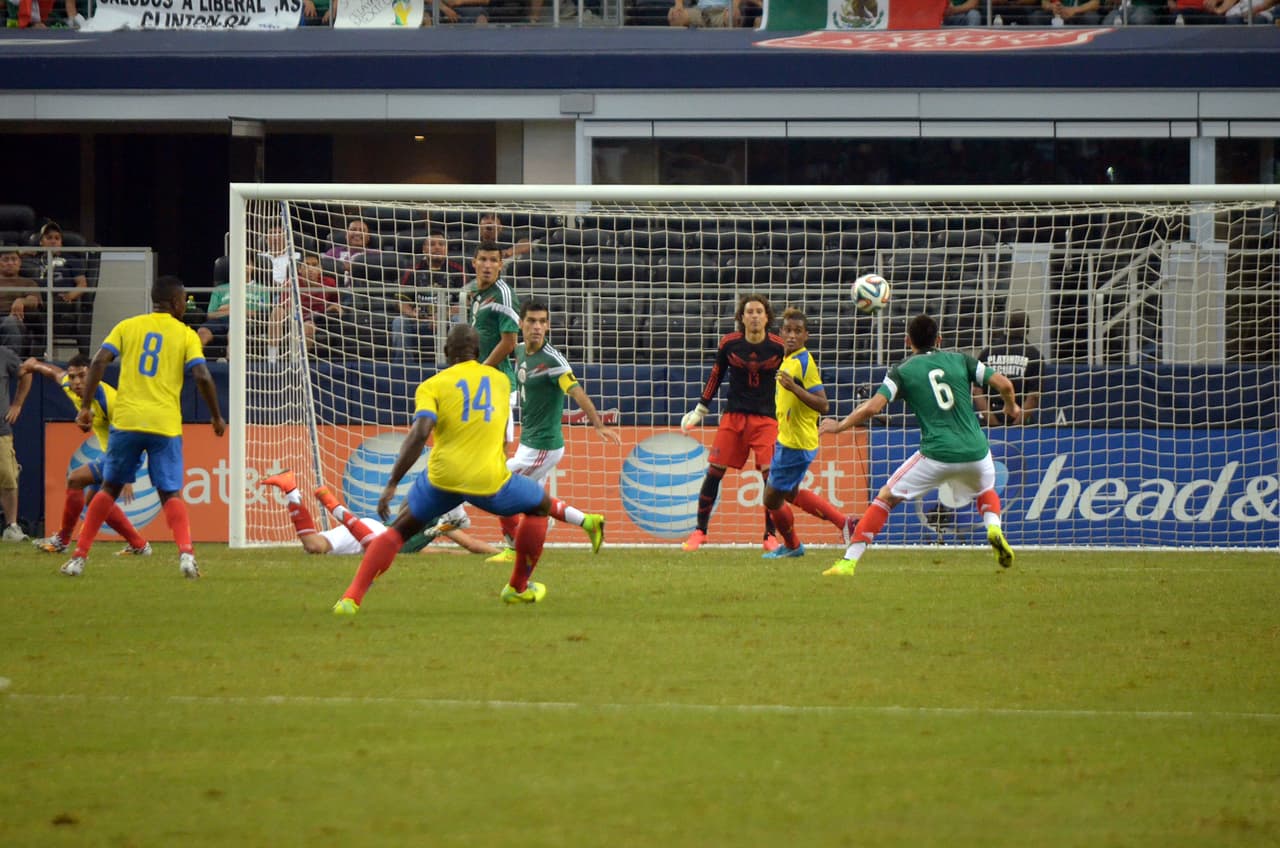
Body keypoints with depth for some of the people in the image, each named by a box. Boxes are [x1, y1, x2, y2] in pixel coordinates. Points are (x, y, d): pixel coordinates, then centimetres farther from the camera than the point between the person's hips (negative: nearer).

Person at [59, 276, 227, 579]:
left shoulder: (128, 326, 10)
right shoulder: (186, 335, 5)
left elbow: (99, 363, -1)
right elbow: (202, 377, -6)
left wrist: (85, 407, 1)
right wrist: (216, 417, 7)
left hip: (126, 420, 2)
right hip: (165, 424, -2)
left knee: (109, 488, 15)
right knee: (171, 494, 3)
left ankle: (79, 556, 12)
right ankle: (185, 552, -22)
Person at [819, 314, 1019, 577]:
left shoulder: (902, 371, 4)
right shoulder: (960, 360, 11)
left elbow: (873, 407, -8)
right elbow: (1004, 384, 5)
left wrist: (840, 425, 7)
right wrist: (1011, 406, 27)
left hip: (937, 455, -3)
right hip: (976, 452, 3)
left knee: (886, 497, 10)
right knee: (986, 490, 35)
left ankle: (849, 562, 0)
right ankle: (994, 529, 4)